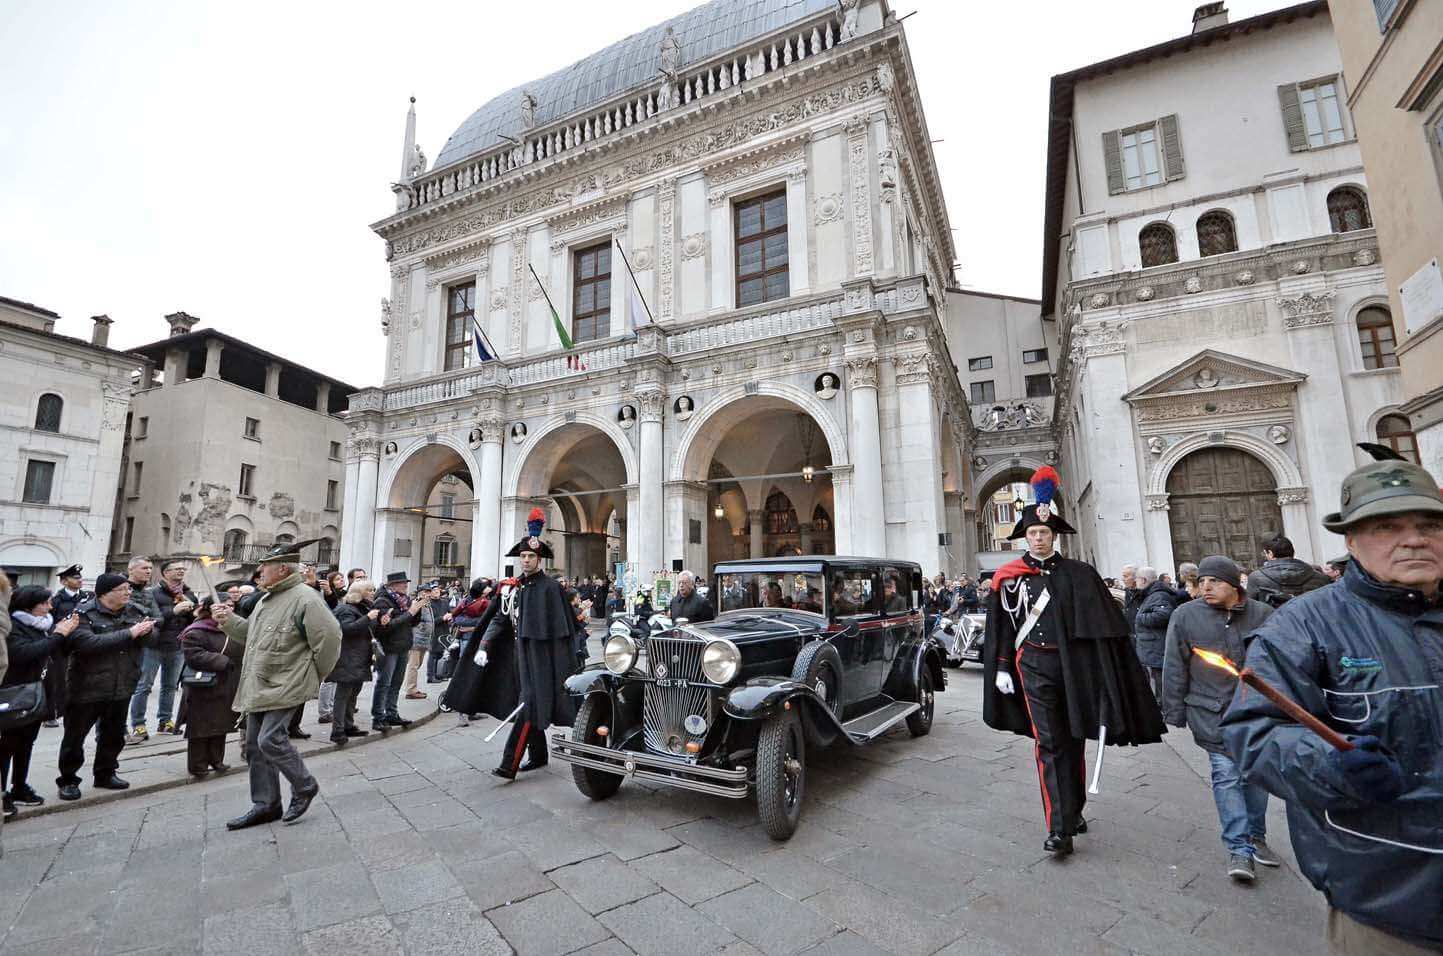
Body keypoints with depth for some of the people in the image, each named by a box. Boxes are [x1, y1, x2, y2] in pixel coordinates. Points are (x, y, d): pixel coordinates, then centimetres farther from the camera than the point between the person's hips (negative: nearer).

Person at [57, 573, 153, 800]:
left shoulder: (134, 611, 2)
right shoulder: (83, 614, -14)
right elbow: (88, 643, -28)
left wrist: (147, 630, -17)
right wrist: (129, 633, -28)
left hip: (122, 688, 5)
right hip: (87, 688, -5)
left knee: (113, 735, 17)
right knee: (75, 737, 9)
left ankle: (105, 774, 33)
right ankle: (68, 780, 25)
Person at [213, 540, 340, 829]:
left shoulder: (305, 599, -17)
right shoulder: (266, 599, 14)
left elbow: (329, 638, -20)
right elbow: (250, 634, 25)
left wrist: (313, 675, -8)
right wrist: (229, 620, 7)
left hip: (287, 686, -9)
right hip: (259, 686, 10)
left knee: (270, 740, -14)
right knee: (254, 745, 13)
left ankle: (305, 786, 8)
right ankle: (265, 805, 26)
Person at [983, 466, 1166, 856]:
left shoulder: (1079, 574, 3)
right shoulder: (1009, 577, 0)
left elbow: (1104, 625, 4)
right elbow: (1001, 628, 3)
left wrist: (1104, 677, -1)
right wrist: (1002, 669, 0)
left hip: (1074, 665, 2)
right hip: (1035, 666, -2)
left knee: (1074, 740, 14)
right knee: (1049, 744, -4)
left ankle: (1074, 810, 33)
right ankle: (1059, 828, -1)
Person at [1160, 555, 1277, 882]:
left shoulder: (1262, 615, -1)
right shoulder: (1186, 616, -7)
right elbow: (1175, 669, -3)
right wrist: (1175, 714, -1)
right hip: (1214, 716, -3)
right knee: (1227, 776, -6)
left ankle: (1255, 836, 33)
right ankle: (1240, 849, 3)